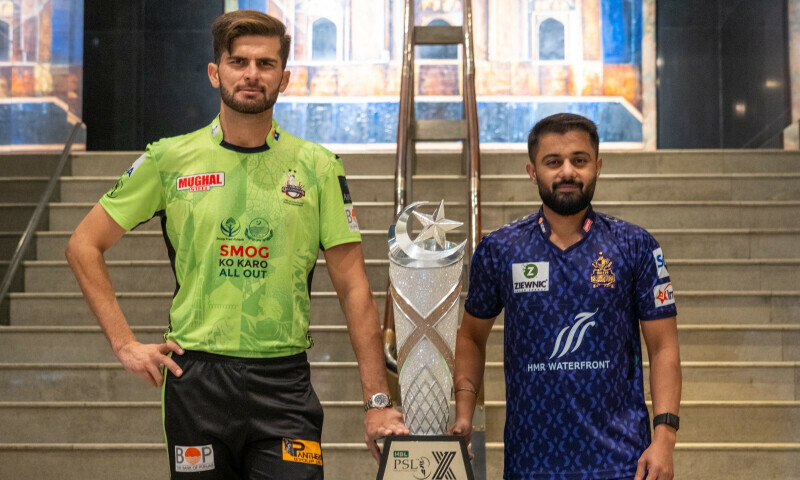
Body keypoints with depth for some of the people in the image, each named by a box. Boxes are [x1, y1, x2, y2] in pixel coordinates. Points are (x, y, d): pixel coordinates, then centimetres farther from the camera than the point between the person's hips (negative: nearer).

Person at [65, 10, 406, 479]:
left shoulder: (318, 167, 2)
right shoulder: (170, 159, 2)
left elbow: (353, 287, 2)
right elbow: (84, 245, 9)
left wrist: (379, 400, -2)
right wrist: (125, 343, 1)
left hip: (285, 383, 0)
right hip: (196, 380, 1)